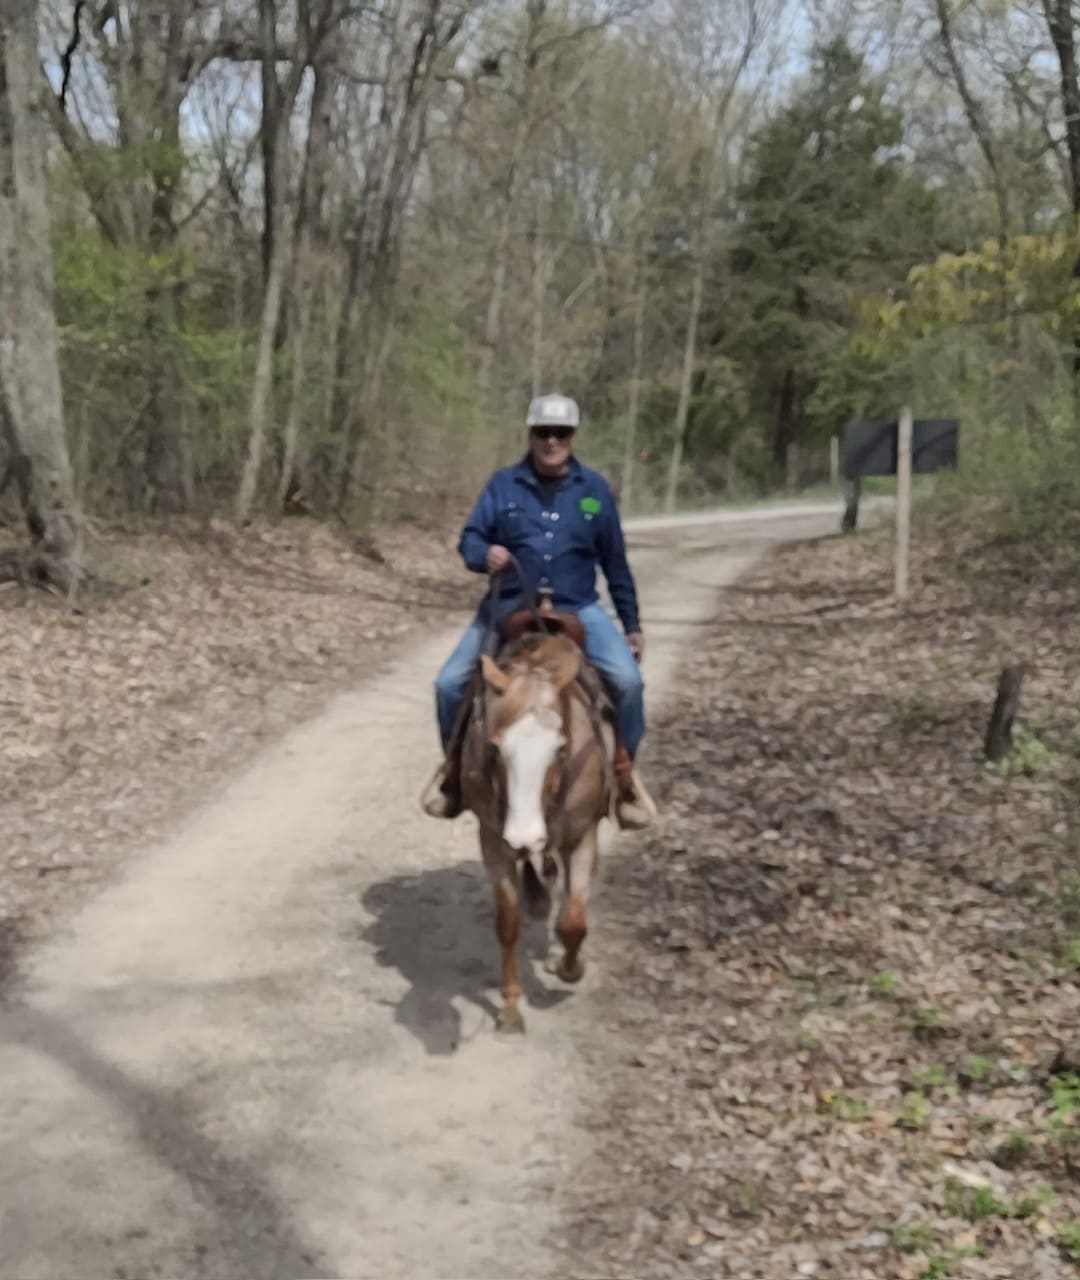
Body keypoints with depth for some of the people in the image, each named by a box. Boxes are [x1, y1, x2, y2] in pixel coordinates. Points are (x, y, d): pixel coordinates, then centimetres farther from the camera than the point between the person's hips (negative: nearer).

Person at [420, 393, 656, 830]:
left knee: (627, 680, -22)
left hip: (577, 609, 0)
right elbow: (469, 539, 0)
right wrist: (484, 554, -25)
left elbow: (614, 562, 10)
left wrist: (632, 625, 11)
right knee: (450, 682, -14)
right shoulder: (503, 484, 2)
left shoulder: (594, 488, 4)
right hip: (508, 608, 0)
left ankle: (624, 770, 2)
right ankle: (454, 763, 15)